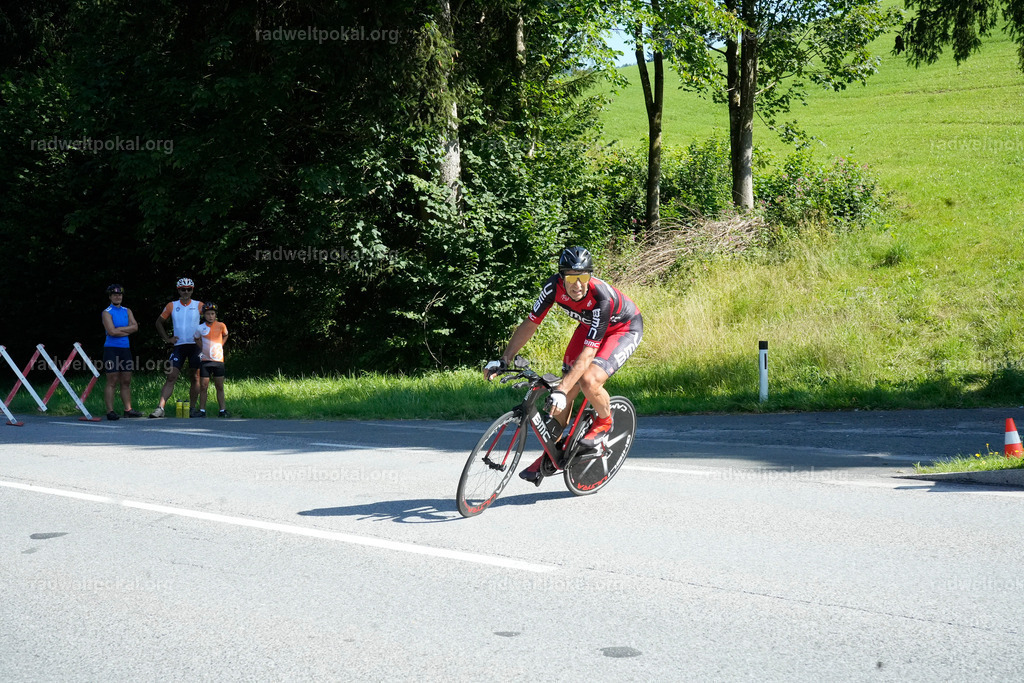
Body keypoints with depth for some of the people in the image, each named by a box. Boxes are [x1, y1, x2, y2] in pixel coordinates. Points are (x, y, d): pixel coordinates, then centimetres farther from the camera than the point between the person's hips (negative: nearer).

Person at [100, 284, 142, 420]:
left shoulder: (127, 311, 15)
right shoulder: (106, 313, -2)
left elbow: (135, 327, 1)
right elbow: (111, 331, -14)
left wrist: (119, 329, -8)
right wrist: (127, 331, -5)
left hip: (125, 349, 6)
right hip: (111, 349, -6)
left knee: (126, 381, 7)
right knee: (112, 382, -7)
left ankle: (128, 410, 12)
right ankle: (110, 411, -6)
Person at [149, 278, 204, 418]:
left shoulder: (199, 305, 4)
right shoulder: (172, 306, 7)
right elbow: (159, 322, 16)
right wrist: (167, 338, 7)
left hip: (195, 346, 0)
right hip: (179, 346, 0)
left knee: (195, 378, 5)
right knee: (171, 377, -8)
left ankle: (192, 408, 15)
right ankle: (160, 408, -14)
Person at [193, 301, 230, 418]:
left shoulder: (221, 326, -1)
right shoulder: (200, 328, -1)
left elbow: (225, 336, 19)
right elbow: (197, 339, 19)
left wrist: (220, 346, 7)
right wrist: (202, 349, 7)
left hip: (218, 360, 0)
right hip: (205, 360, 0)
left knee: (220, 387, 4)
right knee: (203, 387, -1)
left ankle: (222, 411, 9)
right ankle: (202, 411, 5)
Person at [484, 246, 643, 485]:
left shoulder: (602, 297, -39)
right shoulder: (554, 286, -25)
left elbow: (588, 352, -40)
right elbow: (530, 324, -14)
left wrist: (561, 390, -45)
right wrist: (503, 360, -19)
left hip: (625, 328, -6)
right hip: (589, 325, 6)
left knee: (589, 380, -29)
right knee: (566, 390, -2)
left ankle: (605, 422, 2)